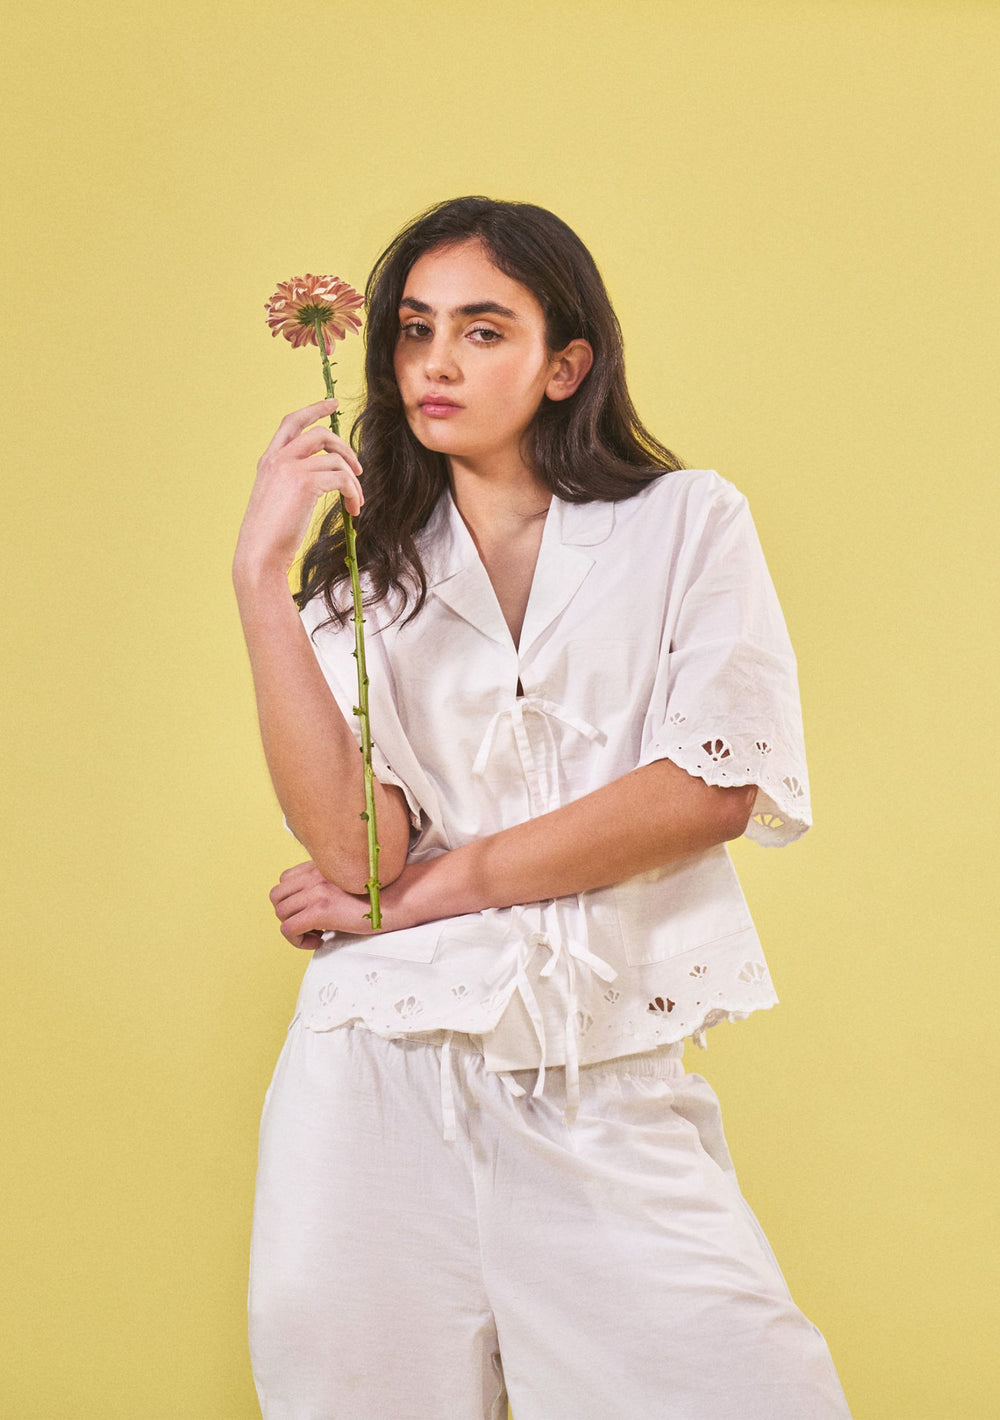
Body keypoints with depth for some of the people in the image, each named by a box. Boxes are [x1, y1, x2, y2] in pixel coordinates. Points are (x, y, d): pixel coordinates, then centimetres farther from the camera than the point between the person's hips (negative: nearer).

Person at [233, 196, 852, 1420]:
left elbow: (717, 789, -7)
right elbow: (350, 844, -6)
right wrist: (261, 575, -10)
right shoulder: (367, 575, 10)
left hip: (610, 1084, -1)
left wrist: (435, 884, -6)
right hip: (385, 1070, 1)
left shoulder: (687, 525, 7)